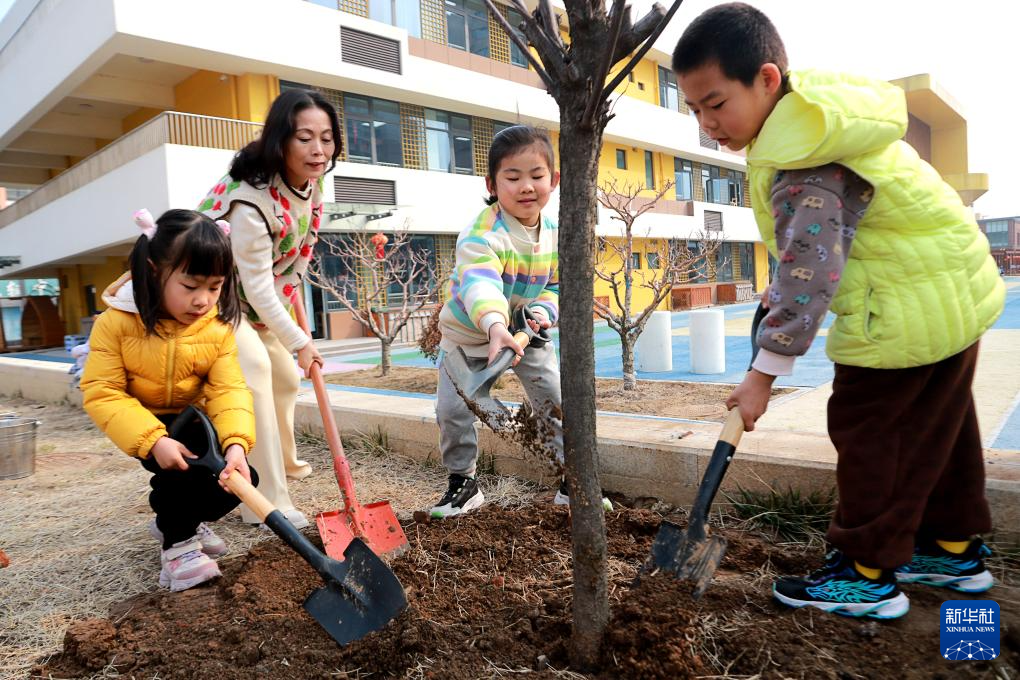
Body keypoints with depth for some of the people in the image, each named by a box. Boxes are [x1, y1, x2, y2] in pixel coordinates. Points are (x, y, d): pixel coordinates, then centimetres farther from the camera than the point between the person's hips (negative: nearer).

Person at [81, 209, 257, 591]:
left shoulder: (218, 329, -15)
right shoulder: (116, 323, -22)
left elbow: (229, 391, -21)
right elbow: (101, 393, -23)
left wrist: (236, 442, -40)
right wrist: (153, 440, -35)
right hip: (141, 422, -3)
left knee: (240, 478, -9)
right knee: (179, 469, -30)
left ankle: (184, 520, 22)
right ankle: (176, 543, -2)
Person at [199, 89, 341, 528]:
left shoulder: (309, 183, -10)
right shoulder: (252, 200, -35)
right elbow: (256, 284, -32)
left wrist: (290, 290, 9)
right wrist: (299, 341, -29)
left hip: (256, 294, 8)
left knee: (285, 375, 13)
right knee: (252, 367, -27)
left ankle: (283, 463, 37)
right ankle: (266, 500, -22)